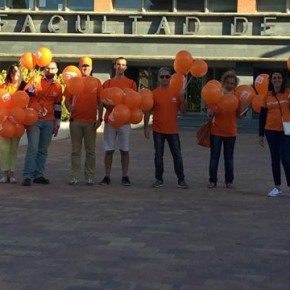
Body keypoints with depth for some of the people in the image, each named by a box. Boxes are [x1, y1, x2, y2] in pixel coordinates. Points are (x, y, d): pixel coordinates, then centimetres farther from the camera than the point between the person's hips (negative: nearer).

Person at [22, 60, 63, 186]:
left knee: (43, 150, 6)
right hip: (33, 120, -4)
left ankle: (39, 175, 12)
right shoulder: (36, 80, -1)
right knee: (33, 148, -11)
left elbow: (58, 106, 15)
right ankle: (27, 176, -10)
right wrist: (32, 88, -21)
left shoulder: (58, 87, 9)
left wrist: (57, 123, 13)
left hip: (49, 122, 4)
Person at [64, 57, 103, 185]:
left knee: (90, 150, 5)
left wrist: (100, 118, 1)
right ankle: (74, 176, 9)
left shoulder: (96, 82, 7)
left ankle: (90, 177, 12)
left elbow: (100, 102, 7)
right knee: (76, 150, 5)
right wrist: (69, 108, -16)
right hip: (76, 121, 0)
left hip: (91, 121, 0)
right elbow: (67, 100, 6)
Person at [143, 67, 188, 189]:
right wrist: (146, 127, -3)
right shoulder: (154, 94, -2)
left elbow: (183, 110, 3)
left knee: (177, 155, 3)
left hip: (173, 130, 1)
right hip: (158, 130, -1)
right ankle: (159, 179, 16)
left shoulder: (176, 93, 2)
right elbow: (147, 111, 0)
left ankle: (181, 180, 10)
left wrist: (182, 98, -11)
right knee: (158, 155, 7)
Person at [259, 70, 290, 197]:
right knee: (275, 159, 9)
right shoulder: (267, 96, 5)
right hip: (271, 131, 3)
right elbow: (262, 115, 8)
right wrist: (261, 134, 6)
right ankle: (277, 187, 16)